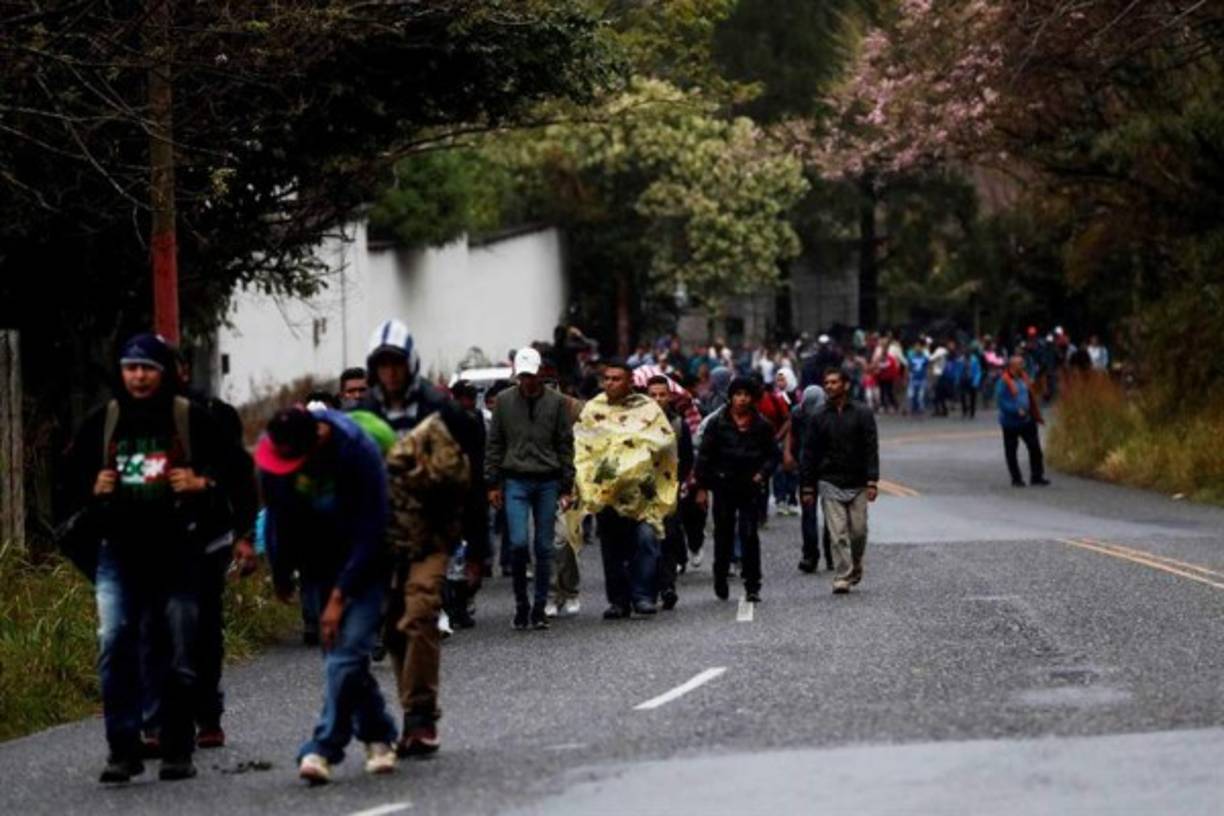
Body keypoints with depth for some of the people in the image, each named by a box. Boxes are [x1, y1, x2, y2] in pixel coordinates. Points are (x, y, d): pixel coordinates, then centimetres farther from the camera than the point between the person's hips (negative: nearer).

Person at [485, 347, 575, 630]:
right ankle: (521, 604, 4)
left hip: (548, 482, 1)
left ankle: (540, 607, 12)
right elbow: (494, 445, 7)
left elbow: (566, 445, 6)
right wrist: (492, 483, 3)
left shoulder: (556, 402, 4)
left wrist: (567, 484, 1)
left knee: (545, 548, 3)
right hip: (515, 481, -1)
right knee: (518, 543, -12)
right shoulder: (504, 401, 4)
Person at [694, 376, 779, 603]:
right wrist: (702, 486, -2)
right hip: (724, 486, 0)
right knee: (723, 534, 8)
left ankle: (752, 587, -2)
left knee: (749, 535, -6)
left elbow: (773, 455, 10)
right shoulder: (718, 423, 1)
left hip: (750, 487, 0)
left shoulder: (762, 426, 4)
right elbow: (704, 456, 3)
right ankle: (720, 578, 26)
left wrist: (763, 473, -9)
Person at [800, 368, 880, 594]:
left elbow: (871, 449, -1)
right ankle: (841, 578, -7)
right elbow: (809, 454, 8)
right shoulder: (819, 418, 6)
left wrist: (872, 482, -10)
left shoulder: (862, 414, 2)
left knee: (858, 530, 2)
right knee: (838, 534, -7)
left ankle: (855, 567, 27)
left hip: (857, 484, 0)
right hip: (830, 484, 0)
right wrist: (808, 488, 3)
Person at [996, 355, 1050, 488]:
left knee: (1035, 447, 2)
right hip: (1010, 422, -5)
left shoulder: (1024, 377, 7)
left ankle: (1036, 477, 9)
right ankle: (1016, 479, 16)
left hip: (1027, 420, 6)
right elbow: (1001, 401, -19)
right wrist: (1016, 411, -25)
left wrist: (1036, 415, 12)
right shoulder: (1004, 382, -14)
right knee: (1011, 451, 5)